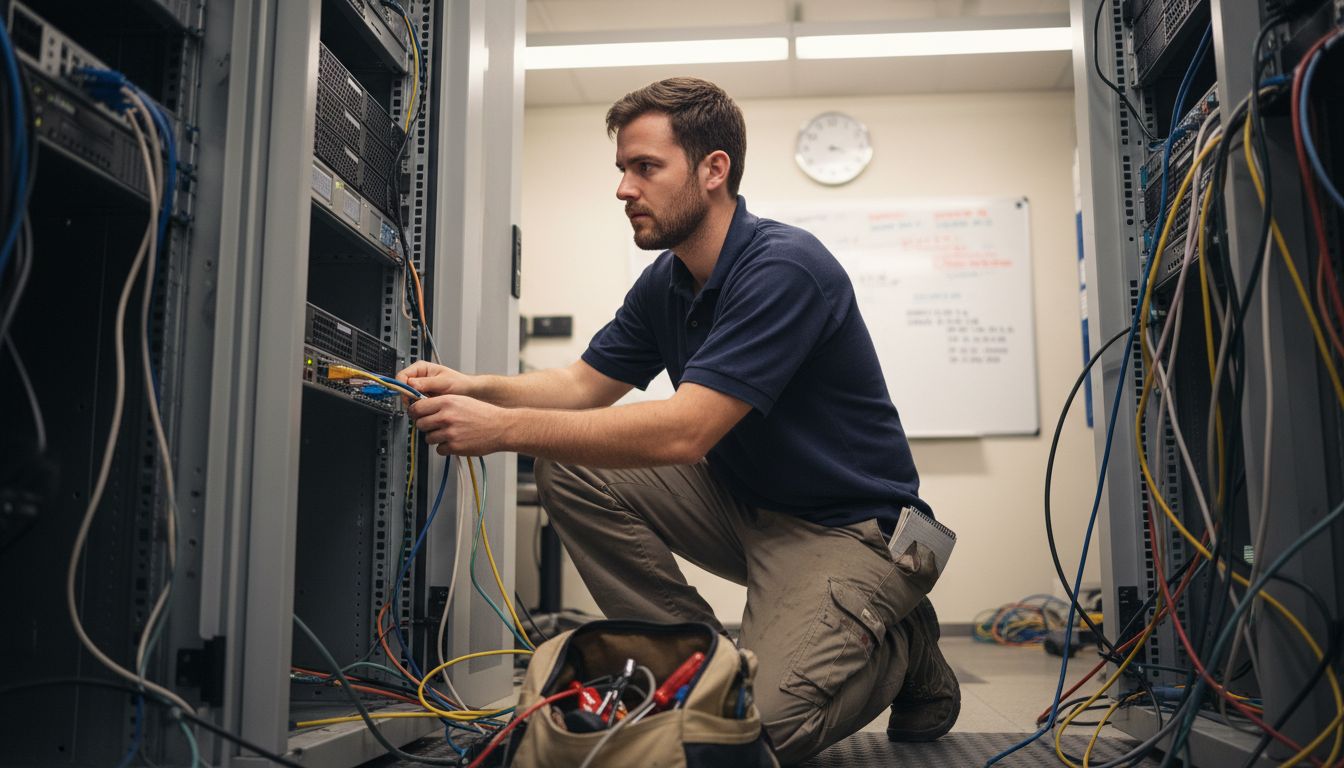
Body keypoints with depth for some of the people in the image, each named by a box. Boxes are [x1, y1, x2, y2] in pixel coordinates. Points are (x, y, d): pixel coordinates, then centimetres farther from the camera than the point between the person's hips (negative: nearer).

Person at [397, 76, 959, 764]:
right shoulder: (665, 283, 3)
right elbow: (585, 381, 10)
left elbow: (683, 432, -31)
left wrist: (505, 429, -29)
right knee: (570, 475, -6)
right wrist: (474, 387, -9)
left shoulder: (783, 268, -24)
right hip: (746, 504, 8)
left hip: (850, 528, -8)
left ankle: (902, 648, 6)